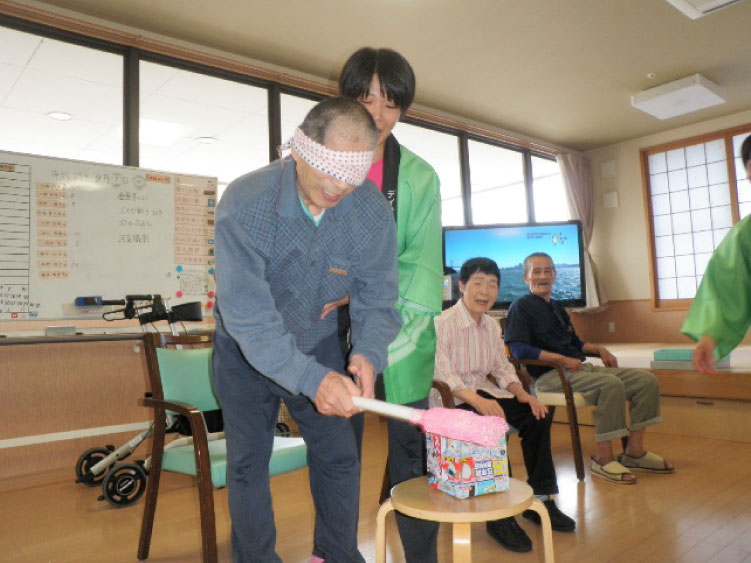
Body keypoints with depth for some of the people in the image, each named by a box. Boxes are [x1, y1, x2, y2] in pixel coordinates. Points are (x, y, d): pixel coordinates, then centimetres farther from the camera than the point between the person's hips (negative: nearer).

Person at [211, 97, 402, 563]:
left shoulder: (373, 211, -20)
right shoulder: (245, 203, -30)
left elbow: (377, 298, -13)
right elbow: (247, 315, -34)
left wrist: (368, 354, -34)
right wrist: (311, 379, -43)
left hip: (319, 344, 3)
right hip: (247, 352, -2)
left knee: (339, 457, 8)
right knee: (248, 463, 7)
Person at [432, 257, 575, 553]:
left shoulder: (492, 326, 11)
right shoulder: (443, 324, -15)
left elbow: (502, 366, 12)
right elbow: (442, 374, -23)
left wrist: (520, 392, -7)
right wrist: (475, 399, -37)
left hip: (482, 392, 8)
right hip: (449, 399, -7)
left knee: (536, 415, -9)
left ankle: (539, 499, 6)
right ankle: (498, 515, -20)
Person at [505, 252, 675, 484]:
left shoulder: (557, 307, 24)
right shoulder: (521, 307, -3)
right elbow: (519, 349, -16)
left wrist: (598, 349, 12)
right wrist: (561, 359, -20)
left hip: (577, 368, 9)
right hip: (549, 375, -9)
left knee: (647, 380, -2)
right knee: (612, 384, -32)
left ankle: (634, 452, 3)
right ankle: (602, 457, -19)